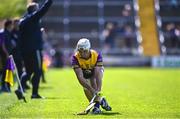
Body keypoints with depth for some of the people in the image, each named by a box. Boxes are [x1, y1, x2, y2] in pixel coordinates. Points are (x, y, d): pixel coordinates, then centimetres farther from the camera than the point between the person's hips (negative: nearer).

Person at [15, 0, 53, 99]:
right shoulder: (33, 17, -9)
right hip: (34, 49, -7)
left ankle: (20, 88, -4)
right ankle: (34, 93, 1)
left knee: (28, 71, 14)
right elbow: (44, 8, -12)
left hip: (24, 50, 7)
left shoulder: (22, 21, 14)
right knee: (37, 71, 2)